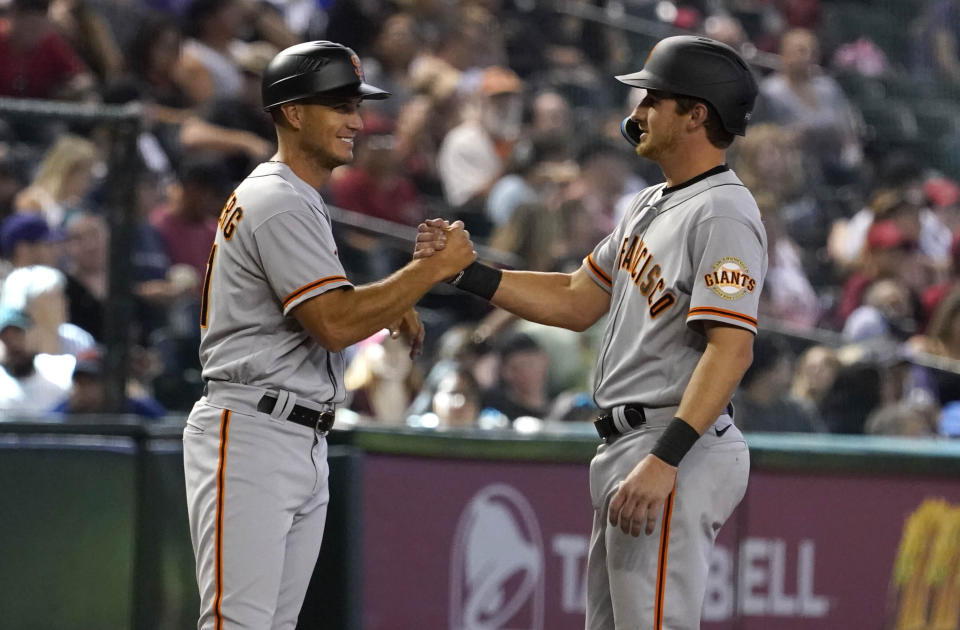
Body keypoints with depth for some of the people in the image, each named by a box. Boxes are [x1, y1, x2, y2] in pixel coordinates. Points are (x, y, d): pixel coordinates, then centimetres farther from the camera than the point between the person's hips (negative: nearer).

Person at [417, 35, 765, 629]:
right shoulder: (650, 207, 17)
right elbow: (577, 302, 22)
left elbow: (731, 348, -24)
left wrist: (664, 460, -31)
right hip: (624, 447, 11)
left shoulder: (723, 213, -15)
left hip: (680, 448, -11)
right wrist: (465, 271, 12)